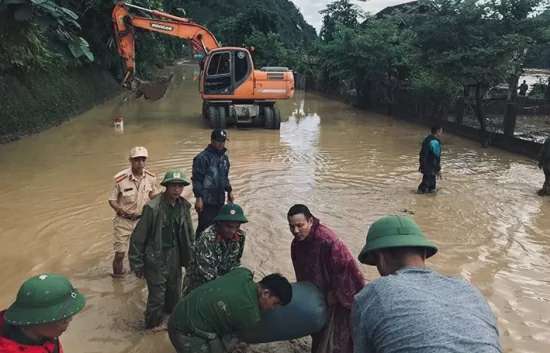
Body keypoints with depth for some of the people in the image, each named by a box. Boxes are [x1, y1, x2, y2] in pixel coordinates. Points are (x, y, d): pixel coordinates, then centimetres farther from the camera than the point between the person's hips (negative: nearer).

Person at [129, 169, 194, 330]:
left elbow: (189, 233, 10)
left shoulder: (184, 206, -2)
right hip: (156, 258, -5)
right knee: (157, 294, 4)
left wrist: (190, 256, 13)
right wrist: (137, 264, -10)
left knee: (174, 291, 19)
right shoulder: (153, 208, -21)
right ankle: (154, 323, 30)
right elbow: (138, 237, -15)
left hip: (175, 257, 6)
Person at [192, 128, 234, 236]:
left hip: (220, 200, 7)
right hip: (206, 201, -7)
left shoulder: (224, 157, 12)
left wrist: (229, 191, 21)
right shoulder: (203, 157, -13)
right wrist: (198, 198, -17)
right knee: (205, 227, -5)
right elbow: (197, 179, -14)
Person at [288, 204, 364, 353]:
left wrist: (335, 294, -18)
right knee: (319, 336, 21)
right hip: (320, 298, 7)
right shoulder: (296, 243, -4)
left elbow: (346, 265, -27)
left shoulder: (326, 239, -30)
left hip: (340, 297, -7)